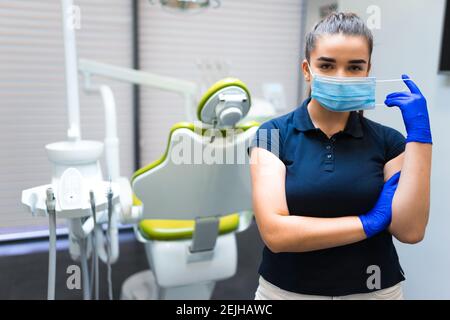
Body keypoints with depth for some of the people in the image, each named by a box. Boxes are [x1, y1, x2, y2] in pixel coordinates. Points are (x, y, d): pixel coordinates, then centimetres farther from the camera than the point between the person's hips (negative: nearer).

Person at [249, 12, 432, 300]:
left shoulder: (387, 140, -4)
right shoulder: (272, 135, -11)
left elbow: (410, 230, -13)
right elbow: (275, 232, -20)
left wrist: (419, 132, -15)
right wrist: (369, 221, -14)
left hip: (374, 291, 2)